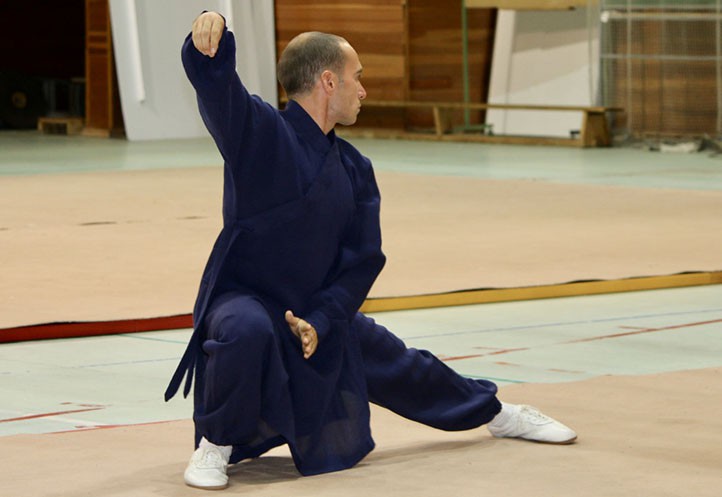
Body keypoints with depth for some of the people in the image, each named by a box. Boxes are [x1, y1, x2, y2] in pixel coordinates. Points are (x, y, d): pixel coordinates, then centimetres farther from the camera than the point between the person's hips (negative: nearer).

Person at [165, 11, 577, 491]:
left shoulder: (355, 169, 3)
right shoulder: (258, 130, -16)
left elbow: (364, 258, 3)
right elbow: (214, 79, -33)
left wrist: (320, 321, -11)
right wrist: (211, 29, -56)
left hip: (319, 309, 7)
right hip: (243, 299, -6)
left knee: (400, 367, 23)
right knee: (246, 331, -42)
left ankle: (497, 413, 50)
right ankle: (215, 445, -20)